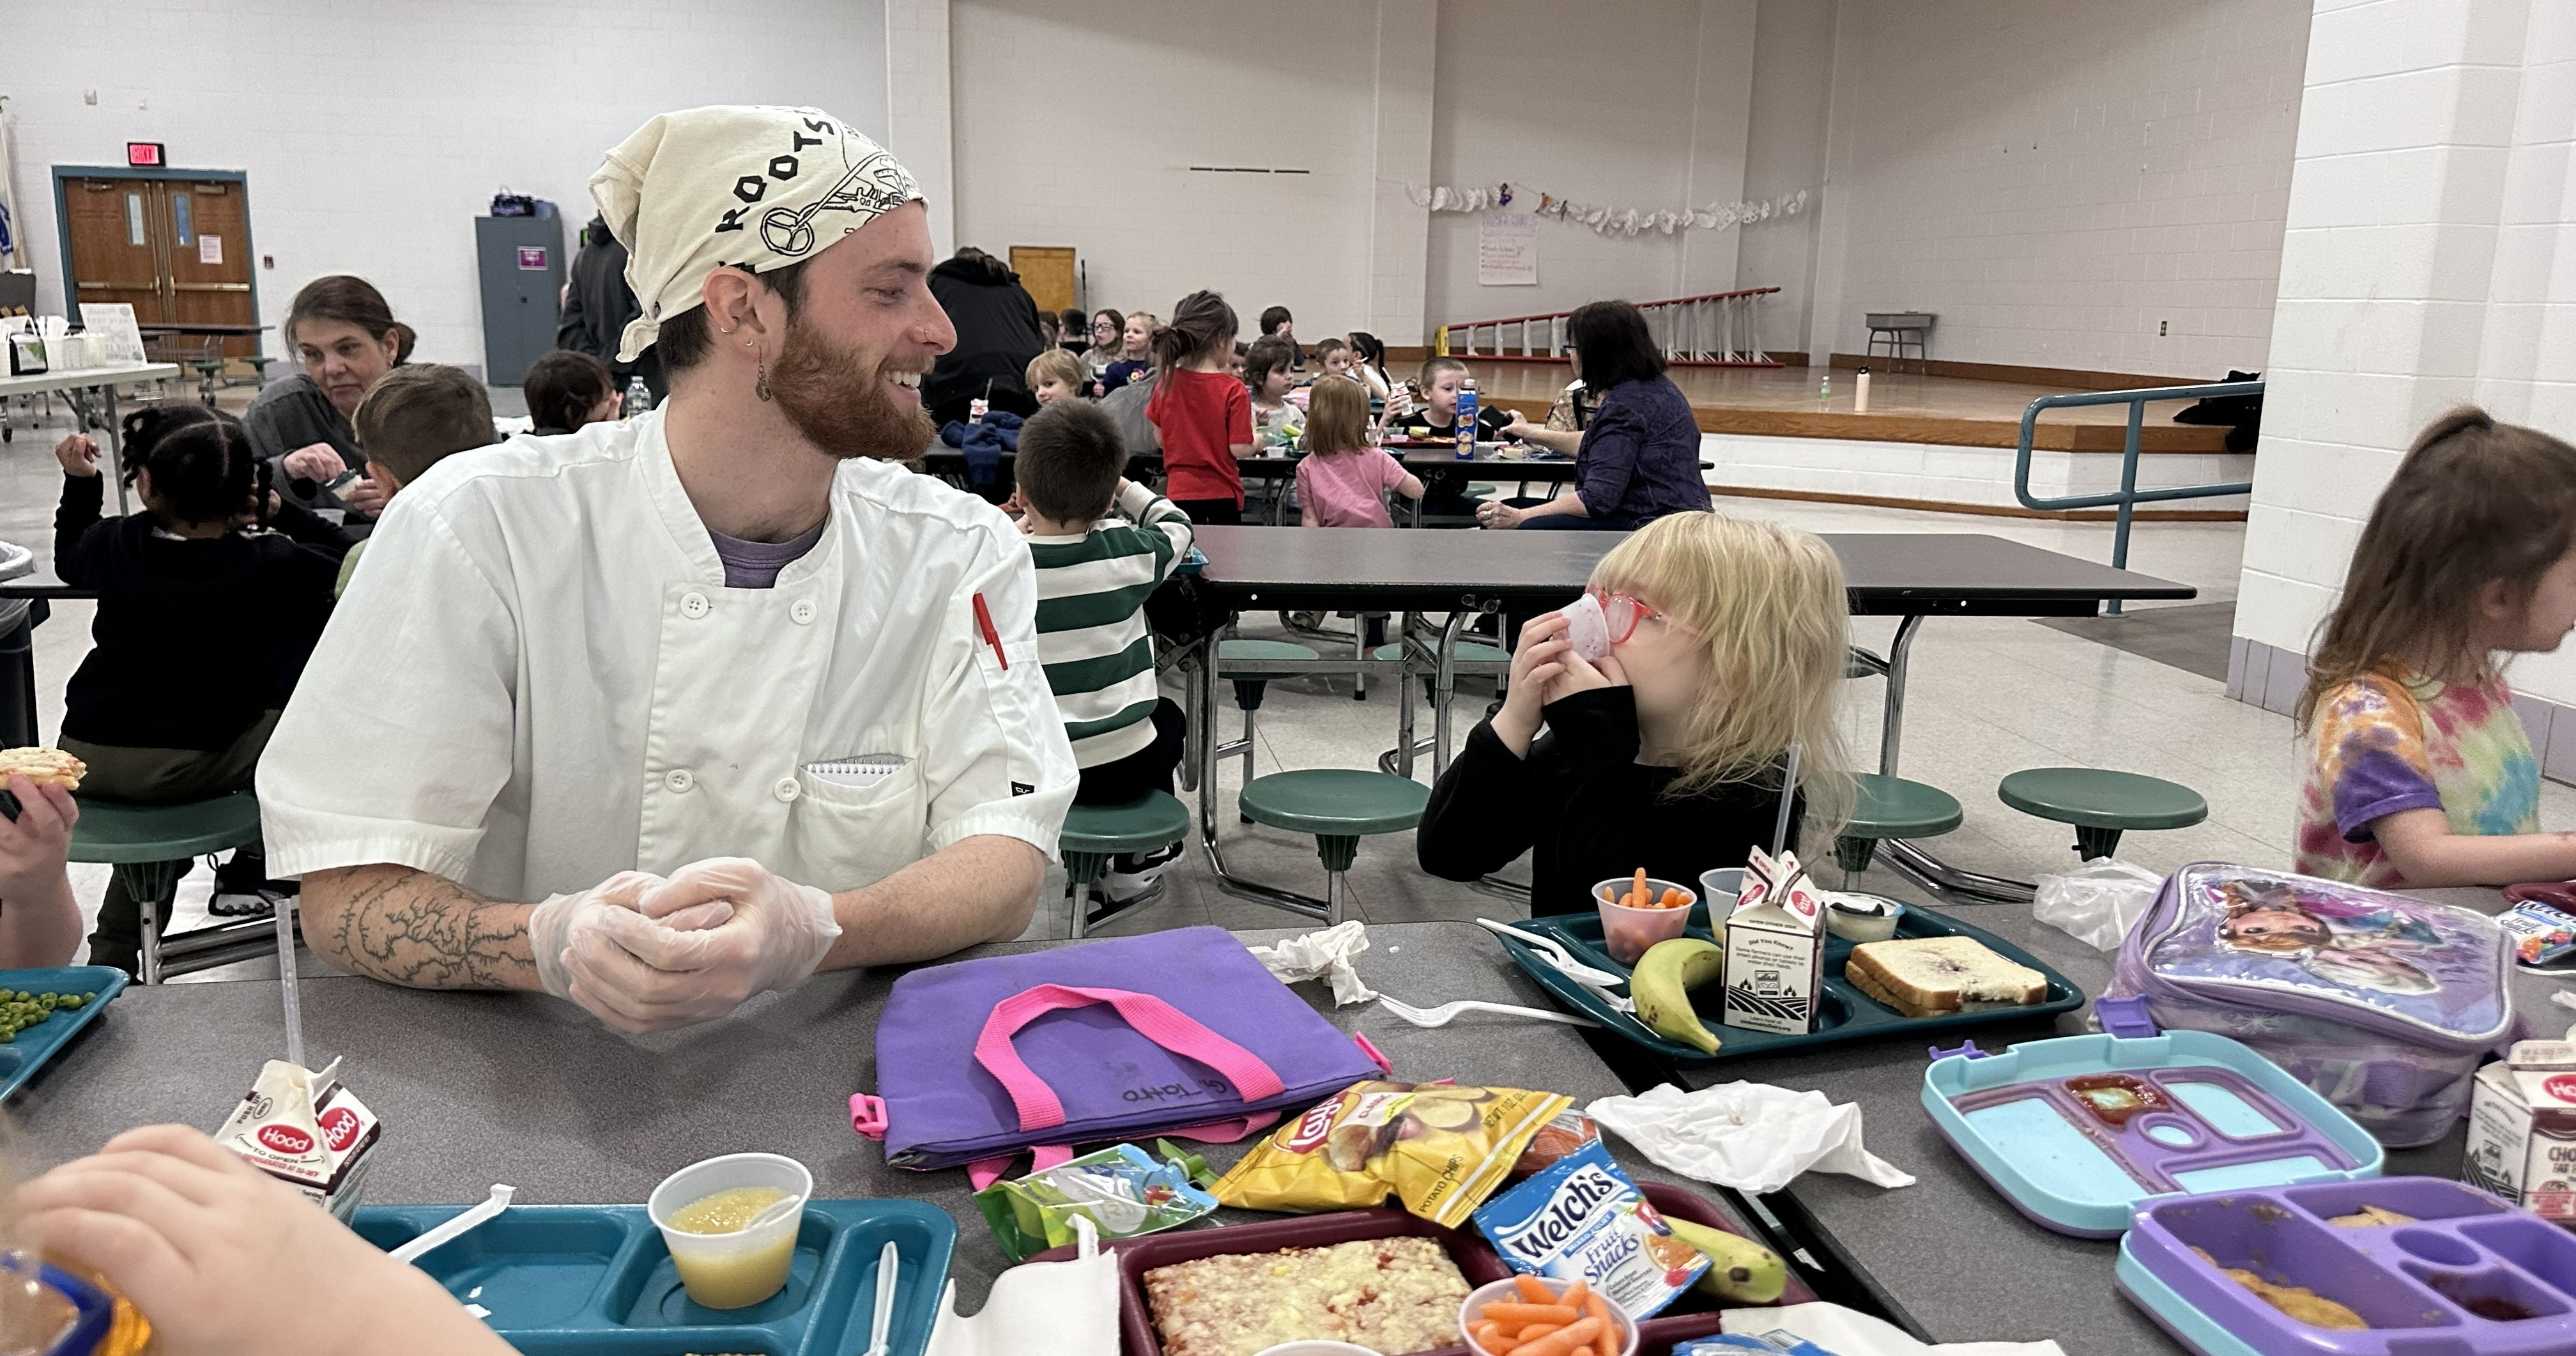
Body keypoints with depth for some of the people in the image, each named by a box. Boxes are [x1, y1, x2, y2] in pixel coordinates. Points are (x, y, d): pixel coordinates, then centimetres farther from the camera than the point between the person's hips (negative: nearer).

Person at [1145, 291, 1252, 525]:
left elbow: (1159, 436, 8)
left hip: (1179, 491, 4)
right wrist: (1257, 441, 5)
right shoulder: (1233, 390, -15)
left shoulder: (1166, 382, -1)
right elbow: (1239, 449, -15)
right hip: (1222, 495, -4)